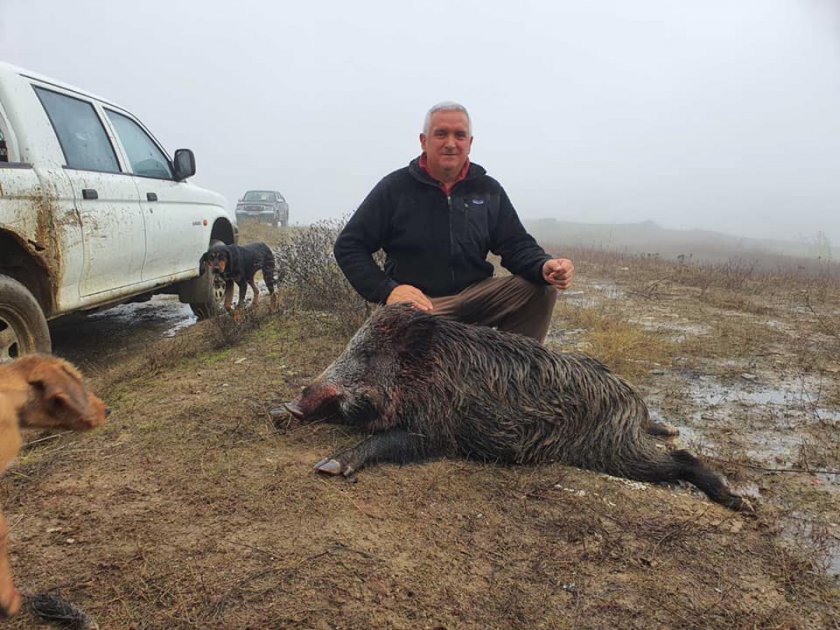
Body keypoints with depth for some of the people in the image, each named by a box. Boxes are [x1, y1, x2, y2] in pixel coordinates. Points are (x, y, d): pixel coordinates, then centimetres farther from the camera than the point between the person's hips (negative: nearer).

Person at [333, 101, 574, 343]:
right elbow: (348, 246, -1)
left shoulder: (488, 190, 8)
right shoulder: (395, 188, -1)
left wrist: (544, 267, -17)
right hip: (418, 304, -3)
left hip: (476, 296, 3)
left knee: (541, 289, -17)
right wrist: (387, 290, -15)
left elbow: (517, 245, 7)